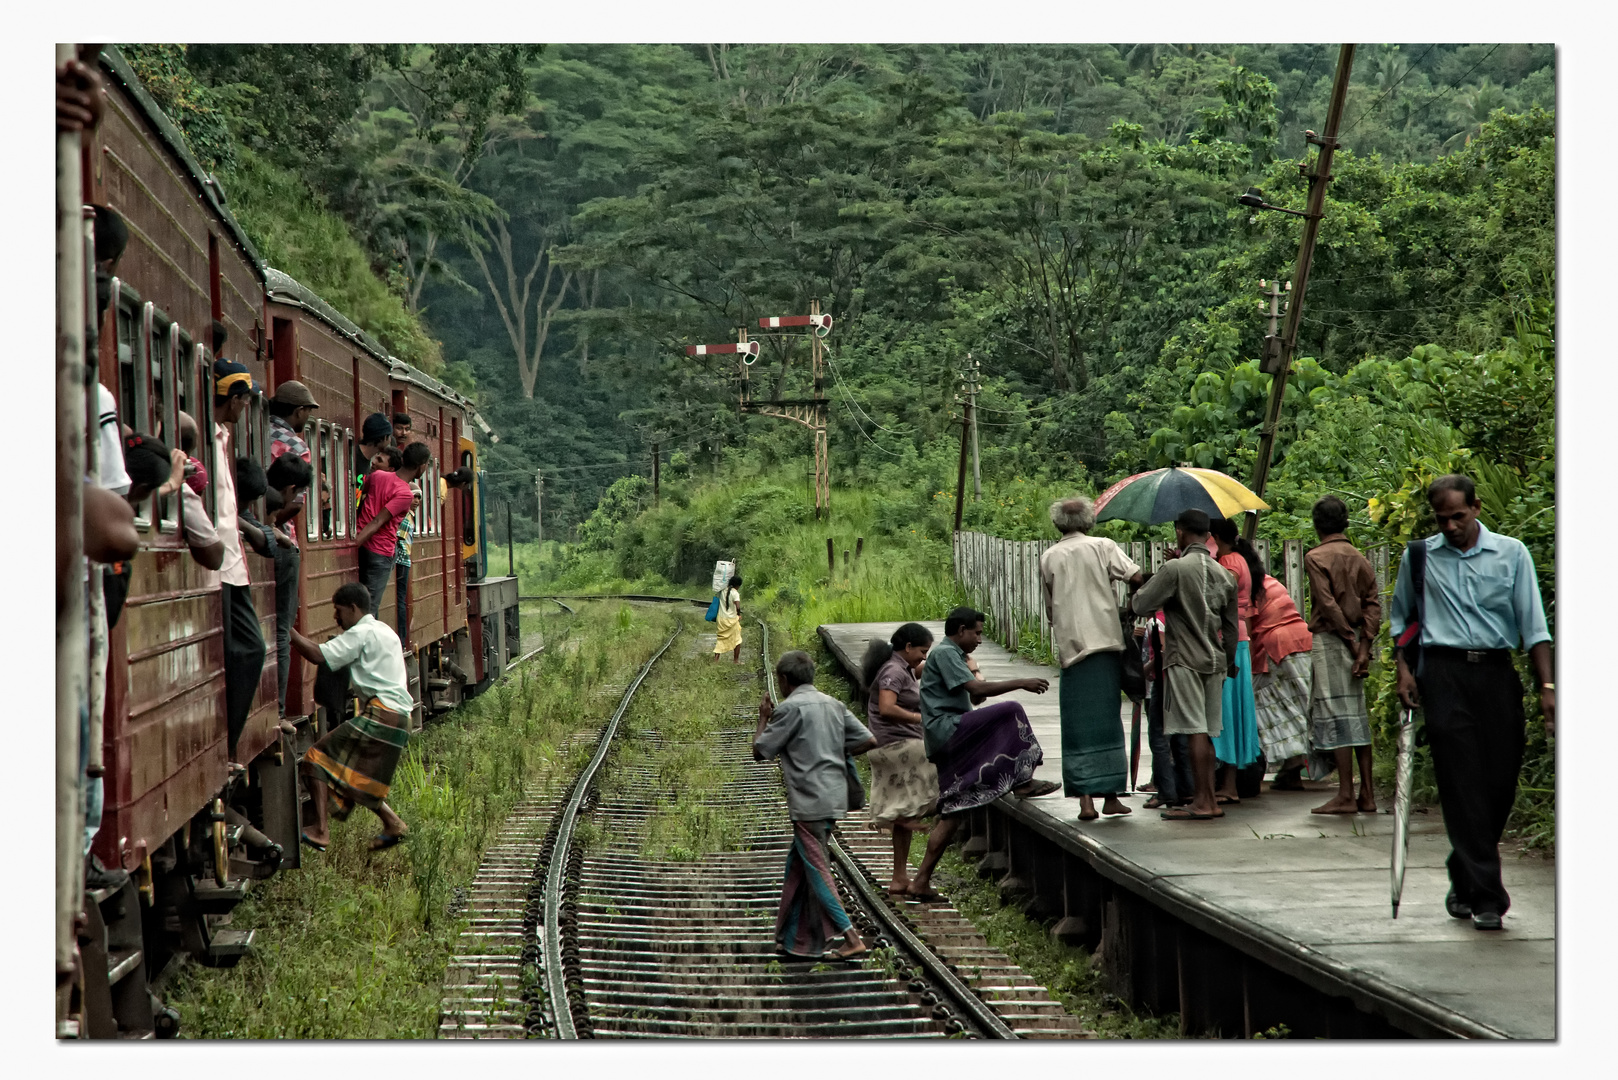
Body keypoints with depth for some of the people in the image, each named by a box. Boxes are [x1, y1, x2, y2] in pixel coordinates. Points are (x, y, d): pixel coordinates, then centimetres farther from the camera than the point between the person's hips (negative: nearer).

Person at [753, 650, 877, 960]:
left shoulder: (790, 708, -10)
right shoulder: (834, 704, 12)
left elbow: (760, 752, -6)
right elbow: (868, 741, 8)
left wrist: (763, 718, 9)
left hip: (809, 802, -8)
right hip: (835, 797, 8)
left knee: (817, 871, -4)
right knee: (796, 867, 16)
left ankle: (851, 938, -11)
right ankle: (791, 940, 20)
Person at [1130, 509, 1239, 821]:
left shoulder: (1175, 569, -11)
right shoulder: (1224, 574, 10)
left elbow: (1140, 605, -11)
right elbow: (1231, 628, 15)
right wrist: (1229, 663, 25)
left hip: (1184, 660, -6)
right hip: (1215, 660, 7)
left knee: (1196, 730, -7)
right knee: (1206, 732, 10)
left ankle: (1204, 801, -7)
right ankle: (1204, 798, 11)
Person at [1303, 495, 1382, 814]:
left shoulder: (1316, 557, -7)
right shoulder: (1359, 558, 12)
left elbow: (1328, 605, -15)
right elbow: (1373, 604, 3)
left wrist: (1351, 641, -10)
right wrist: (1364, 647, -4)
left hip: (1330, 639, -7)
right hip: (1354, 642, 7)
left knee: (1335, 716, -6)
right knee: (1357, 716, 9)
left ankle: (1345, 796, -8)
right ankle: (1367, 795, 9)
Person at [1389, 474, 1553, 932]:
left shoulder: (1511, 554, 6)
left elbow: (1533, 625, 4)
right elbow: (1400, 618, 20)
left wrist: (1547, 686, -4)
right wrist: (1404, 669, 6)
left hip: (1496, 672, 1)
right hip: (1443, 674, -1)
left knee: (1501, 781, 1)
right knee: (1463, 783, -8)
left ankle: (1466, 877, 23)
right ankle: (1483, 895, -8)